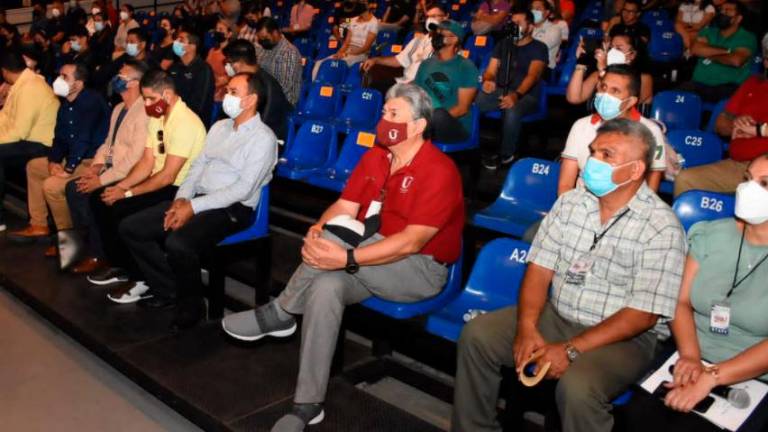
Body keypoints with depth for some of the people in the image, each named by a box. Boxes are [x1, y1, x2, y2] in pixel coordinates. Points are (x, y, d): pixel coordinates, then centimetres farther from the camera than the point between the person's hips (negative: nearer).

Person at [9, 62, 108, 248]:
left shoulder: (91, 101, -18)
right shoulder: (66, 104, 10)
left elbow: (83, 138, -24)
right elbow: (59, 137, 15)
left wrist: (69, 169, -23)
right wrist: (53, 161, -1)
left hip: (92, 161, -10)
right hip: (72, 158, 10)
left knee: (51, 185, -25)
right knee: (33, 166, 19)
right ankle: (38, 226, 22)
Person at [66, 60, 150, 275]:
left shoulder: (143, 113, -19)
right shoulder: (119, 109, 13)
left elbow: (135, 158, -25)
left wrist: (102, 179, -21)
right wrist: (97, 164, 1)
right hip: (112, 169, 9)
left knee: (95, 195, -24)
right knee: (74, 188, -3)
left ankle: (96, 255, -6)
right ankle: (87, 243, 5)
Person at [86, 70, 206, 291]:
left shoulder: (185, 123, -21)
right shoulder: (156, 117, 10)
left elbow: (168, 176, -23)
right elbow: (147, 163, 9)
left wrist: (127, 193, -18)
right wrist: (121, 186, -6)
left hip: (179, 189, -10)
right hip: (158, 183, 10)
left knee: (121, 209, -23)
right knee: (99, 198, 3)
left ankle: (142, 280, -8)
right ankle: (118, 265, 14)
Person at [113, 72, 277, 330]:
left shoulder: (263, 138, -8)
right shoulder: (219, 126, 18)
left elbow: (243, 189, -16)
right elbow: (198, 165, 16)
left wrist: (194, 207, -19)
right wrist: (181, 198, -5)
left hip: (231, 209, -8)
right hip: (196, 199, 8)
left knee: (177, 244, -33)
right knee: (130, 227, -3)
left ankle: (191, 303, -7)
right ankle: (165, 284, 11)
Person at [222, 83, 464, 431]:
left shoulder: (439, 171, -19)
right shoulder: (374, 158, 6)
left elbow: (411, 242, -26)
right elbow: (343, 207, 2)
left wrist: (347, 258, -34)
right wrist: (317, 229, -22)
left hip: (421, 269, -6)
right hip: (372, 264, 6)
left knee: (340, 237, -31)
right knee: (325, 286, -27)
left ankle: (279, 314, -12)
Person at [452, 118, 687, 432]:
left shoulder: (662, 228, -15)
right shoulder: (569, 202, 2)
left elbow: (643, 314, -19)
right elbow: (540, 268, 0)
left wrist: (572, 349, -24)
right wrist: (527, 328, -16)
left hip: (625, 336, -5)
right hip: (556, 315, 6)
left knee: (577, 387, -34)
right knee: (477, 335, -8)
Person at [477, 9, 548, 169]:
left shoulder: (539, 48, -2)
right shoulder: (503, 44, 14)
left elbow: (533, 75, -18)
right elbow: (490, 71, 9)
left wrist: (516, 95, -38)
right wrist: (487, 81, -19)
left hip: (526, 95, -4)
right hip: (500, 91, 4)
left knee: (512, 111, -40)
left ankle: (505, 154, -18)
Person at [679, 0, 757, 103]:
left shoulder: (747, 38, 4)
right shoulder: (709, 31, 18)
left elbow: (736, 60, -16)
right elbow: (695, 49, -2)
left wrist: (709, 55, 0)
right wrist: (724, 51, -5)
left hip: (727, 86, -3)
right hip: (699, 84, 3)